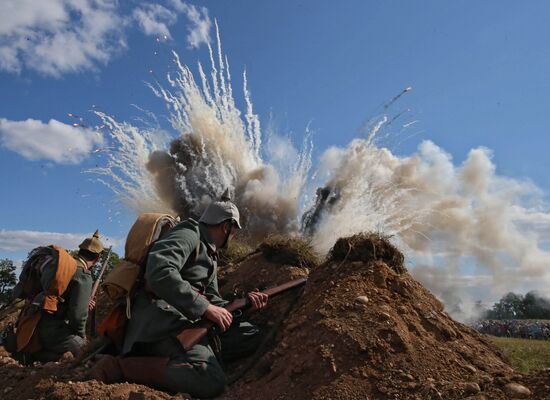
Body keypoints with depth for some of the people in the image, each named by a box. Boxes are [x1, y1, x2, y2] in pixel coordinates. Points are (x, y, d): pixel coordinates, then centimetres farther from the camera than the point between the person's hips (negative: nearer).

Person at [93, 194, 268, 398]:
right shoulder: (188, 235, -7)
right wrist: (205, 308, -23)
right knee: (211, 381, -29)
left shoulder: (211, 256, 24)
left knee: (250, 334, 2)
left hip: (188, 320, 10)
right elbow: (160, 273, -26)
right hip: (162, 319, -10)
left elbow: (212, 300, 20)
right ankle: (119, 366, -17)